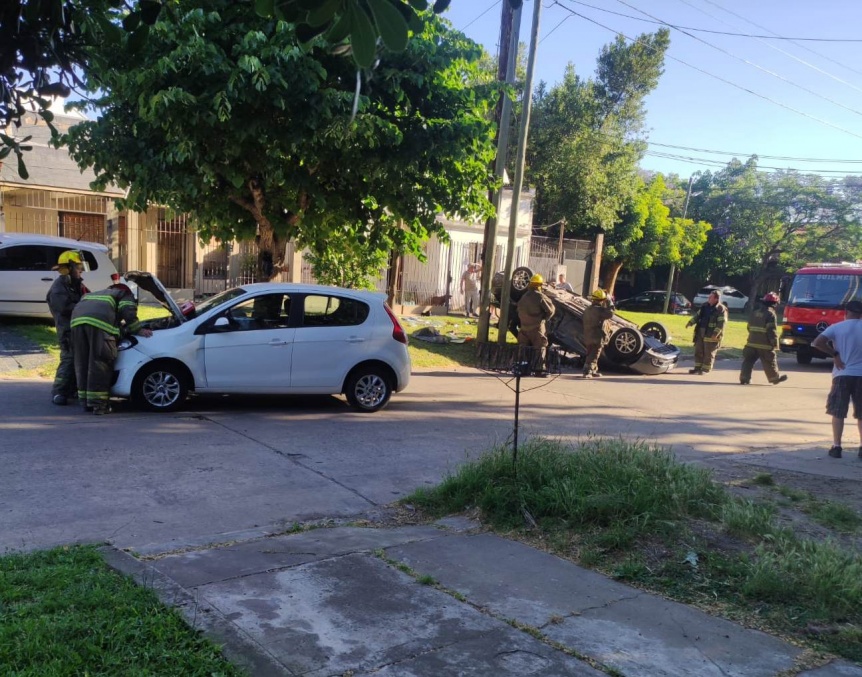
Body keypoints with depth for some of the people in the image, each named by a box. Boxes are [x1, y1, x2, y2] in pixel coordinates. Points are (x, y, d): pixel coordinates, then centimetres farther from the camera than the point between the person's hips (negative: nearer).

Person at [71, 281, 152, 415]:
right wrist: (138, 329, 13)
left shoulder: (92, 294, 45)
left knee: (82, 363, 12)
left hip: (77, 319, 6)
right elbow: (128, 312, 6)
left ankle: (85, 401, 18)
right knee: (99, 363, -4)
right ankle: (98, 404, -7)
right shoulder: (125, 294, 24)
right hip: (99, 321, -6)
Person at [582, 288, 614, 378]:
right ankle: (587, 372, -13)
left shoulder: (588, 309, 13)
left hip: (588, 338, 9)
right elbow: (609, 314, -20)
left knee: (590, 355, 19)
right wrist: (609, 303, -11)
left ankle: (593, 371, 31)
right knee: (593, 356, -6)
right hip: (597, 337, -9)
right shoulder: (598, 309, -17)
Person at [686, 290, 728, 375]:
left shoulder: (721, 309, -12)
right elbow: (697, 315, 17)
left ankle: (706, 369, 9)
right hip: (700, 333, 7)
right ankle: (698, 368, 21)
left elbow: (721, 324, -17)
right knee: (698, 351, 11)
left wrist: (715, 334, -24)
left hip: (711, 335, -7)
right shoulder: (705, 306, 9)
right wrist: (690, 322, 4)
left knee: (708, 353, 0)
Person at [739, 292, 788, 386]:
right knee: (769, 363, 9)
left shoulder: (755, 311, 10)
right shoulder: (770, 314, -12)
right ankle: (775, 378, 24)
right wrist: (775, 343, -11)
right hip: (765, 344, -5)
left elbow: (749, 326, 18)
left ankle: (744, 378, -2)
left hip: (752, 342, 5)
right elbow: (772, 331, -16)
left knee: (748, 360, 5)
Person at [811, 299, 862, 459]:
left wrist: (835, 354, -5)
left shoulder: (836, 327, -3)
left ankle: (836, 447, 3)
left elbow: (817, 343, -15)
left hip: (842, 374, -2)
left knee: (838, 412, 5)